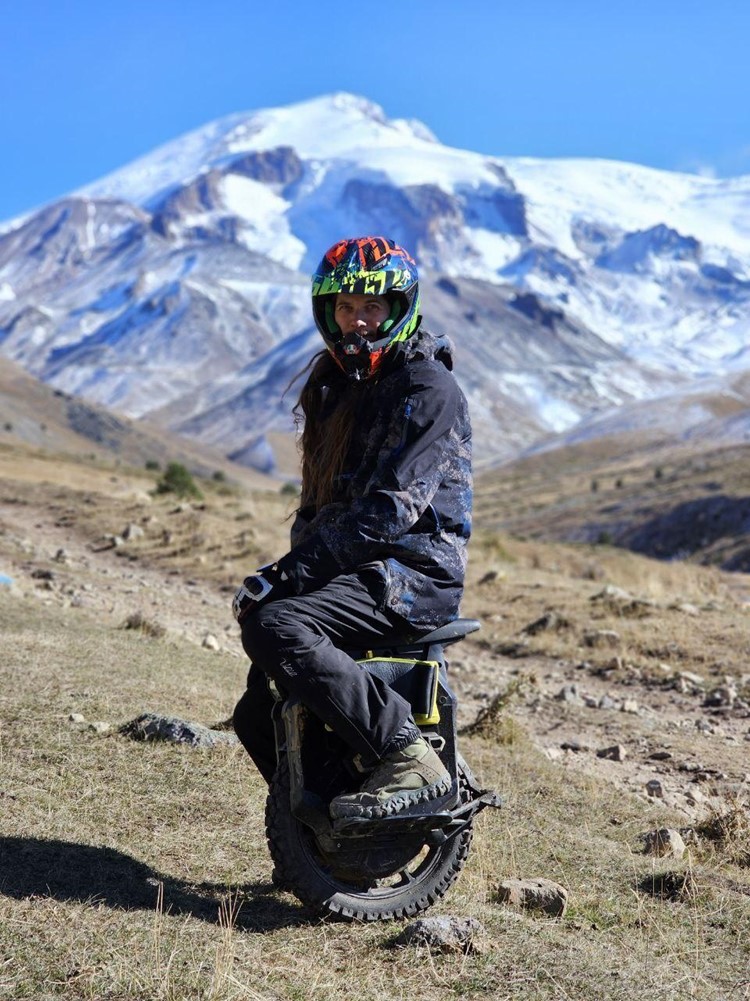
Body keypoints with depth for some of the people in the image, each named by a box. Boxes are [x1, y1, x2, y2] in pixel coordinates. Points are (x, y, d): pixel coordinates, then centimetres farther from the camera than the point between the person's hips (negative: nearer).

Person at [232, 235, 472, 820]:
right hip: (357, 568, 9)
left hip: (414, 571, -9)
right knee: (257, 717, 13)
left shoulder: (427, 388, -12)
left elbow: (390, 508, -23)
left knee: (272, 627, -32)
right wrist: (292, 566, 8)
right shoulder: (335, 382, 16)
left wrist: (289, 572, -25)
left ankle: (407, 758, -31)